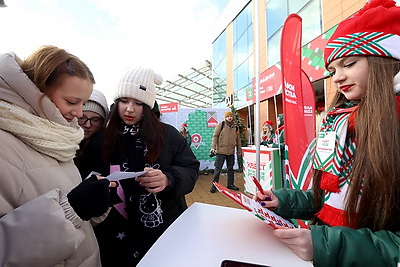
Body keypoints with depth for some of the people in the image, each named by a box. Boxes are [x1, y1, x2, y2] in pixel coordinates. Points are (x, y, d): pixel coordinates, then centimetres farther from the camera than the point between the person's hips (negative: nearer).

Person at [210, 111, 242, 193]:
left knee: (230, 168, 15)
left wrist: (239, 149, 18)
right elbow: (215, 136, -5)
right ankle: (214, 185, 12)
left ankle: (230, 184, 29)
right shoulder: (221, 125, -2)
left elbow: (238, 139, 18)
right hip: (221, 151, -4)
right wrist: (213, 147, -13)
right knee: (218, 169, 1)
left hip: (231, 152, 4)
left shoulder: (235, 127, 11)